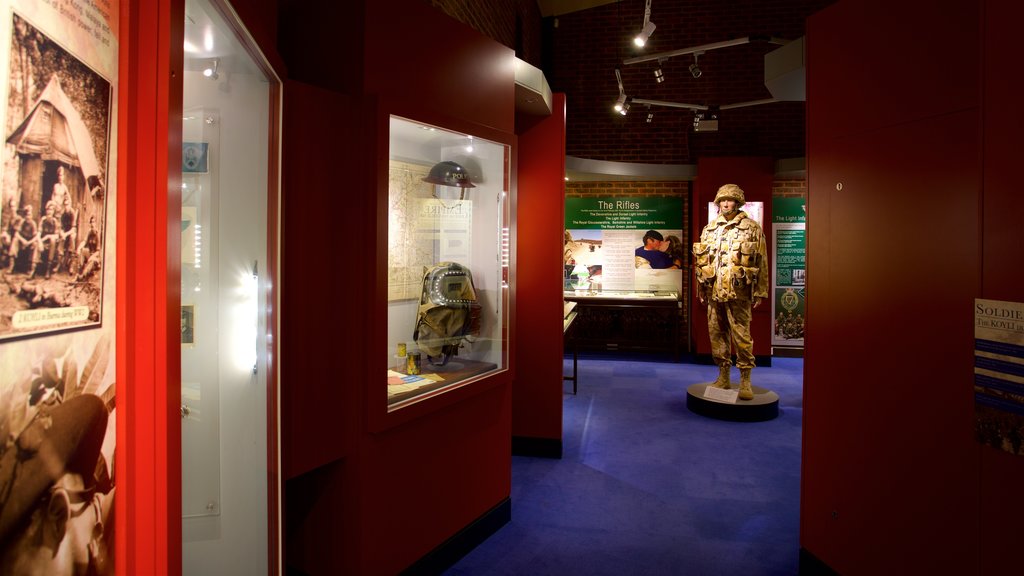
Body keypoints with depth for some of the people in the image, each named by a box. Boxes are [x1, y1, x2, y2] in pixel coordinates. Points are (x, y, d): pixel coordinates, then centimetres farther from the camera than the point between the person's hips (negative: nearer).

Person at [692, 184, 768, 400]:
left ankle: (745, 380, 5)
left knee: (742, 336, -5)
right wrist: (701, 289, 14)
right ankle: (723, 377, 21)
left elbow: (761, 262, -1)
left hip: (738, 292, -4)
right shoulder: (709, 229, 14)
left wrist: (760, 292, -5)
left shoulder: (752, 228, 2)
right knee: (717, 334, 9)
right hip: (714, 291, 5)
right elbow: (700, 261, 18)